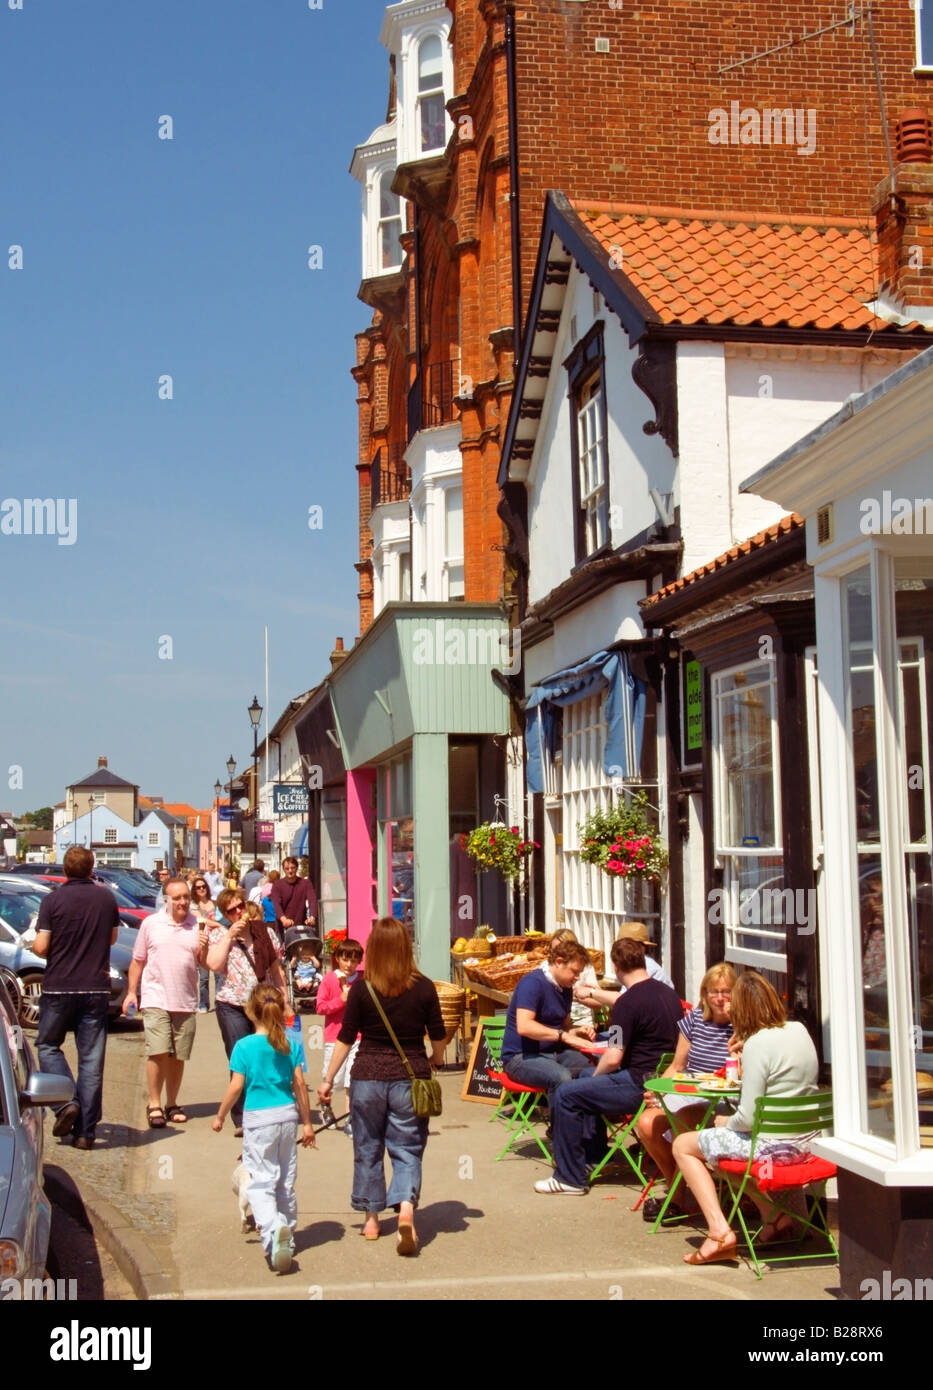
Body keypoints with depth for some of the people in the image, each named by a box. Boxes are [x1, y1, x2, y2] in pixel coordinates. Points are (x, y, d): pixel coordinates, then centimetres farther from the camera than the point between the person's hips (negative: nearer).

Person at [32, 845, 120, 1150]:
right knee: (91, 1059, 6)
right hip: (96, 988, 2)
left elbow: (40, 947, -11)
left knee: (48, 1045, 17)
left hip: (59, 987, -2)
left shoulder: (53, 900, -9)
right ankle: (86, 1130, 6)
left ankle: (66, 1102, -4)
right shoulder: (106, 898, 1)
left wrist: (33, 946, 11)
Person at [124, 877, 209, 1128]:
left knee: (178, 1057, 7)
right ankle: (154, 1104, -1)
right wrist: (131, 992, 6)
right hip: (156, 1000, -2)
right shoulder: (150, 924, 4)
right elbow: (138, 961, 11)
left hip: (186, 1002, 2)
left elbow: (206, 965, 7)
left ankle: (172, 1104, 19)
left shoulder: (198, 926, 5)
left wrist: (204, 949, -14)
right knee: (158, 1053, -11)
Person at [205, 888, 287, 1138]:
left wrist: (283, 1000, 10)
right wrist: (230, 935, -11)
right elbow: (214, 965, -12)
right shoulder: (219, 934, 4)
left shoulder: (266, 933, 11)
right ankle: (241, 1120, 1)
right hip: (232, 1006, -2)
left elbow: (276, 970, 15)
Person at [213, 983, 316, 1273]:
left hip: (258, 1119, -4)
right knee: (286, 1182, 15)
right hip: (287, 1116, 4)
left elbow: (236, 1087, -8)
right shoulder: (291, 1045, 1)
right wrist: (307, 1123, 11)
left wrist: (220, 1116, 6)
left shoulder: (244, 1046, -8)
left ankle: (272, 1230, -27)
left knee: (260, 1182, -3)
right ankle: (287, 1237, 25)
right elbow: (300, 1086, 3)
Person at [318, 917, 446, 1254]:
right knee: (407, 1150, 6)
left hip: (368, 1077, 0)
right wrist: (434, 1063, 25)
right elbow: (438, 1036, 4)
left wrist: (328, 1079, 6)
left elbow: (345, 1038, -3)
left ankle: (372, 1219, 24)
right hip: (410, 1076, 0)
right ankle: (406, 1207, -16)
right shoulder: (423, 988, -5)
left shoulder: (361, 989, -7)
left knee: (367, 1149, 15)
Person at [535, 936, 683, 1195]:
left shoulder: (628, 1003, -20)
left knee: (565, 1095, -3)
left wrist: (597, 1074, 0)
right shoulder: (667, 993, 7)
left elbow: (613, 1058, -21)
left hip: (640, 1085, -10)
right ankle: (593, 1155, 32)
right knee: (587, 1078, 28)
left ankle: (569, 1178, 0)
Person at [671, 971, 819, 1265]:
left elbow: (748, 1117, -21)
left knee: (683, 1145, 9)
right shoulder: (800, 1031, 1)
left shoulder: (758, 1044, -22)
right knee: (721, 1125, 31)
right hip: (805, 1140, 8)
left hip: (772, 1146, -8)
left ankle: (719, 1231, -4)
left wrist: (726, 1123, -1)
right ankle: (773, 1214, 22)